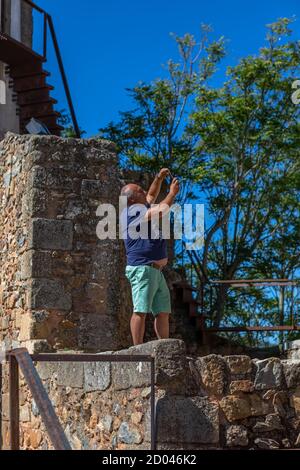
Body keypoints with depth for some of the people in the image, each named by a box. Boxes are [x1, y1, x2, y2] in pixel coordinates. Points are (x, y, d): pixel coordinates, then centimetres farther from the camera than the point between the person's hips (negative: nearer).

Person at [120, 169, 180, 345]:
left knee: (163, 312, 7)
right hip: (143, 269, -10)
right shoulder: (132, 211, -8)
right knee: (141, 311, -13)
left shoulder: (141, 208, 21)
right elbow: (161, 211, -17)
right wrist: (173, 193, -3)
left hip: (156, 270, 10)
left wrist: (159, 178, 25)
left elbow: (152, 196, 39)